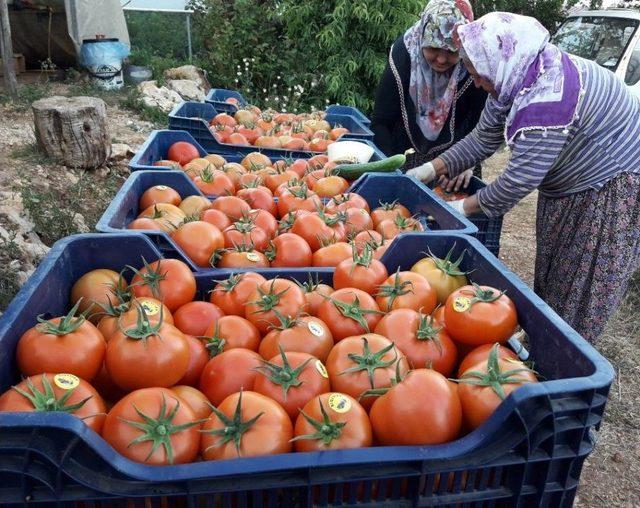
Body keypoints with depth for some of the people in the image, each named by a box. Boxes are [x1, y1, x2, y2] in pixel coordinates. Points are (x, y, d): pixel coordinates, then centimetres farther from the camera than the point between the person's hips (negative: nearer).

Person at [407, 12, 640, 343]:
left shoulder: (547, 100, -37)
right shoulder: (516, 79, -7)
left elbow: (520, 179, -32)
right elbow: (483, 139, 1)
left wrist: (467, 206, -19)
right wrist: (431, 169, -4)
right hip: (570, 185, 9)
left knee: (580, 283, 1)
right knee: (552, 267, 18)